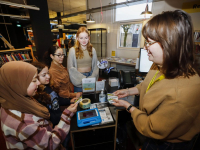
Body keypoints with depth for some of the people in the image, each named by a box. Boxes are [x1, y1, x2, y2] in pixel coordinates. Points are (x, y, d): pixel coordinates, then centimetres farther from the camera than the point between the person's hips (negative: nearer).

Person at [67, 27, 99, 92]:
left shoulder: (92, 50, 2)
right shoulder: (72, 50, -6)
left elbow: (95, 66, 4)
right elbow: (70, 68, -8)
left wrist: (92, 78, -9)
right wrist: (83, 78, -13)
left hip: (90, 76, 3)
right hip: (79, 81, -2)